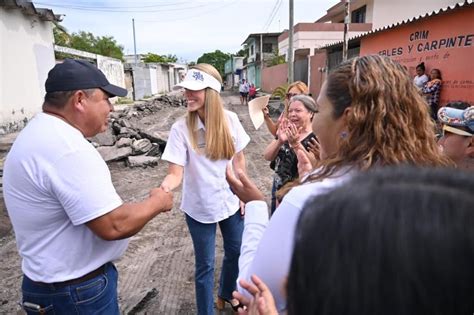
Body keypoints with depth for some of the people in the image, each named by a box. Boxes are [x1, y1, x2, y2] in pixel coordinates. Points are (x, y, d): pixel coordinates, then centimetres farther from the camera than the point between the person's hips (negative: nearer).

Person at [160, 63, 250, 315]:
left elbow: (239, 159, 2)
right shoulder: (181, 128, -16)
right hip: (199, 207, -3)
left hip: (230, 201, 4)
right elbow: (176, 173, -19)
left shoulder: (230, 120, -9)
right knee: (205, 265, 11)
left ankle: (226, 294, 52)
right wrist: (163, 189, -40)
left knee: (236, 253, 22)